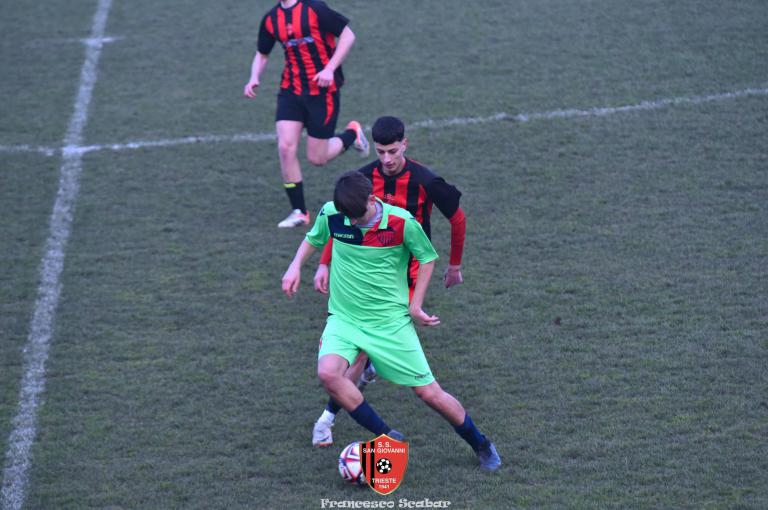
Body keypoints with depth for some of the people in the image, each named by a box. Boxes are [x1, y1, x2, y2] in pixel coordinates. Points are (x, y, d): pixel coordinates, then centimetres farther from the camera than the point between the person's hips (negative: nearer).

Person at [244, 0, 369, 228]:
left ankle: (352, 134, 31)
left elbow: (348, 35, -10)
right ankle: (299, 212, 2)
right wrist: (254, 77, -2)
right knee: (285, 148, -11)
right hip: (291, 90, 5)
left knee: (316, 158, 0)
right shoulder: (271, 19, 4)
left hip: (323, 90, -5)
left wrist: (329, 69, -19)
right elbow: (262, 53, 18)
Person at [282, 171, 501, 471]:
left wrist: (415, 306, -2)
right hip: (344, 318, 2)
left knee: (429, 392, 0)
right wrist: (296, 266, -3)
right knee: (328, 373, -28)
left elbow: (427, 258, 2)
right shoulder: (331, 215, -9)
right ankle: (387, 438, -10)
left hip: (391, 321, -2)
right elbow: (313, 239, 15)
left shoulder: (403, 223, -16)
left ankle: (482, 446, 26)